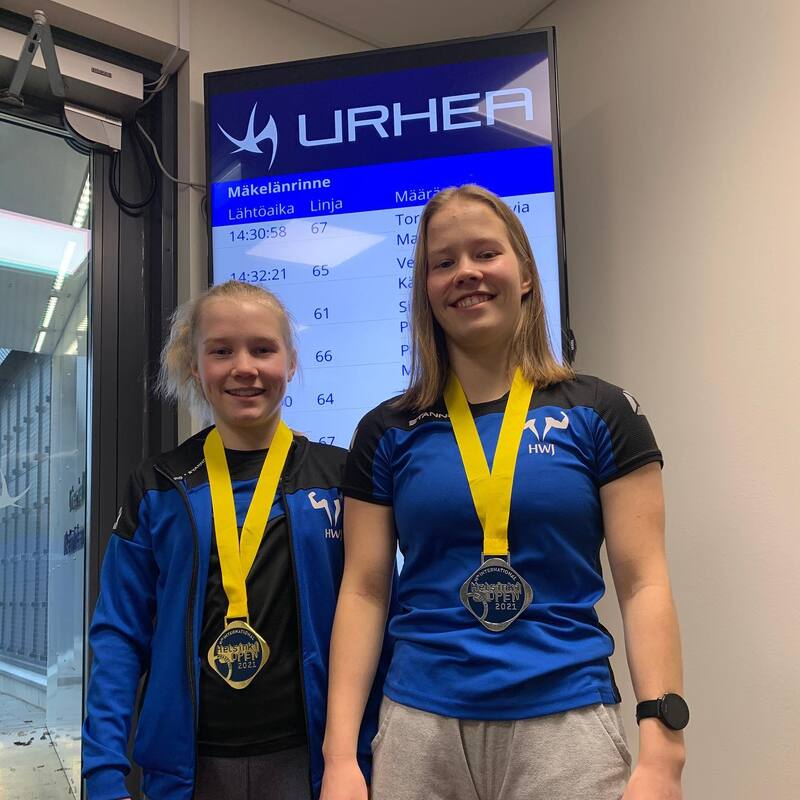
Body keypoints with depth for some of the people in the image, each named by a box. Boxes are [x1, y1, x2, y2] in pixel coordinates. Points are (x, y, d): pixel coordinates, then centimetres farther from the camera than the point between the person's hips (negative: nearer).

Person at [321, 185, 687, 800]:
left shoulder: (599, 414, 0)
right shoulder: (387, 432, 4)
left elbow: (643, 583, -3)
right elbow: (363, 592, 2)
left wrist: (662, 749, -12)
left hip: (567, 722, -1)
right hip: (420, 725, 2)